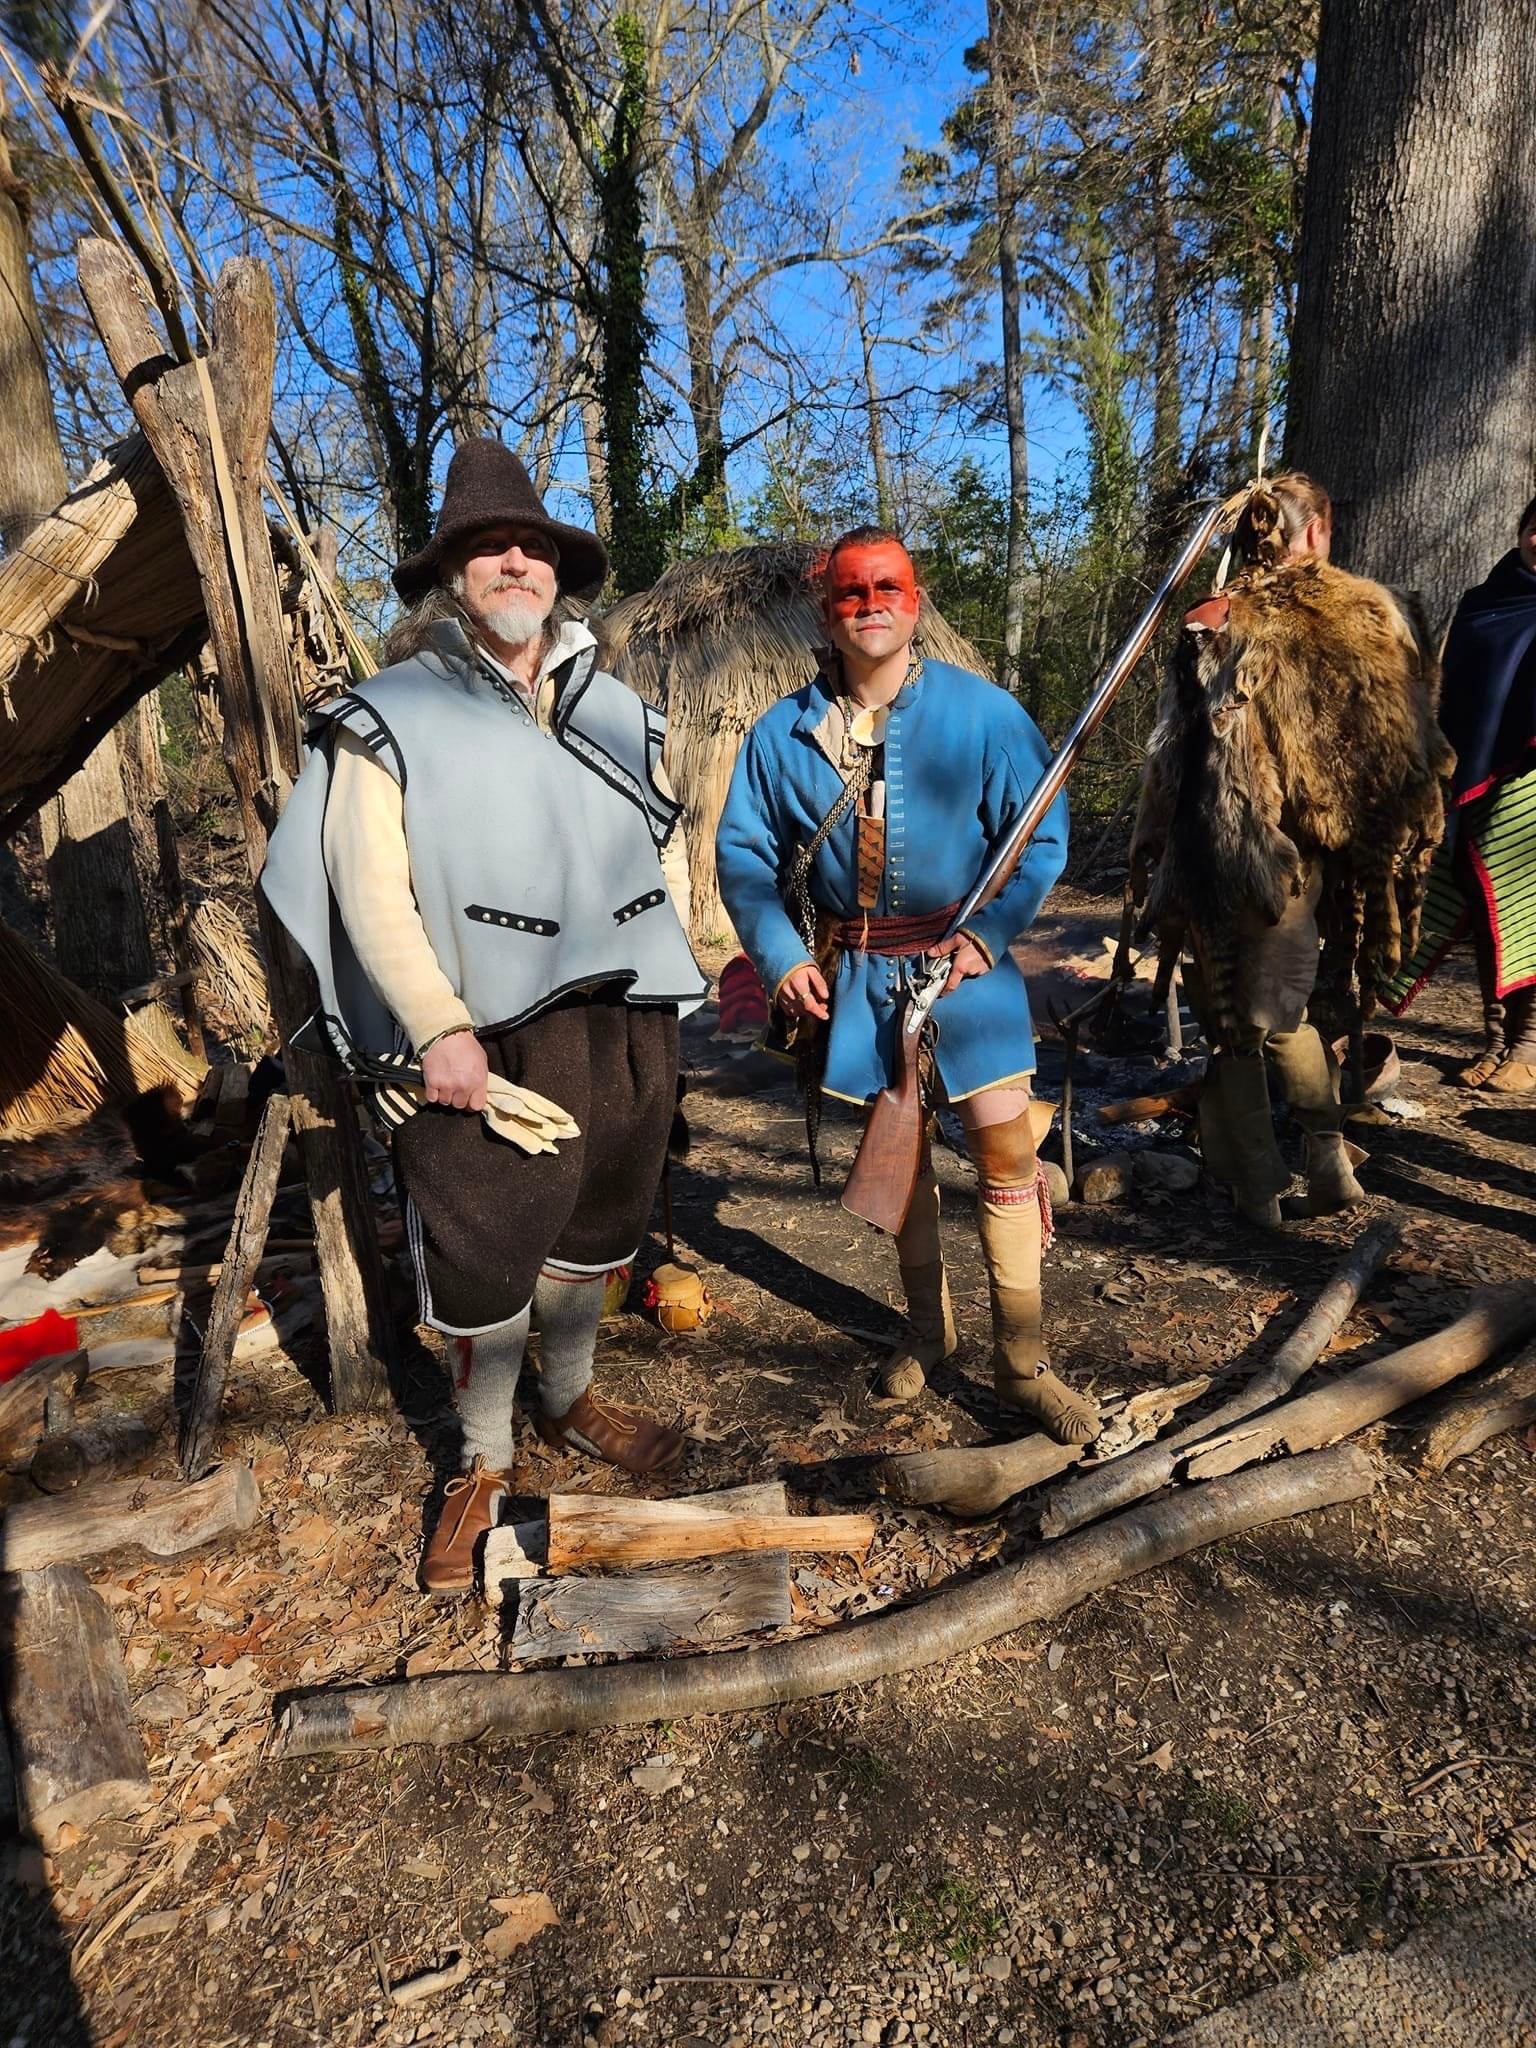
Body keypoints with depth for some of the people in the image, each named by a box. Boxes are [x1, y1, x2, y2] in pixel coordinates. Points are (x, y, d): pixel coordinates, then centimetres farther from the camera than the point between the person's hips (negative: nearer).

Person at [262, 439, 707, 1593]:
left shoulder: (613, 709, 14)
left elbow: (666, 849, 18)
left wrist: (676, 981, 8)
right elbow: (371, 892, -9)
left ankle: (572, 1403, 41)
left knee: (593, 1234, 18)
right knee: (483, 1267, 2)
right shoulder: (391, 717, -1)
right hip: (490, 1039, -5)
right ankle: (483, 1466, 25)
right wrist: (436, 1028, -20)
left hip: (623, 1022, 5)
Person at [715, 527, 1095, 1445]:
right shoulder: (784, 733, 0)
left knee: (1007, 1153, -6)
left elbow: (1043, 836, -5)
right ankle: (928, 1327, 36)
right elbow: (744, 852, 4)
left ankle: (1022, 1360, 11)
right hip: (855, 977, 3)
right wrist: (781, 954, -8)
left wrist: (988, 933, -16)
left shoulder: (985, 713, -7)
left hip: (966, 965, -2)